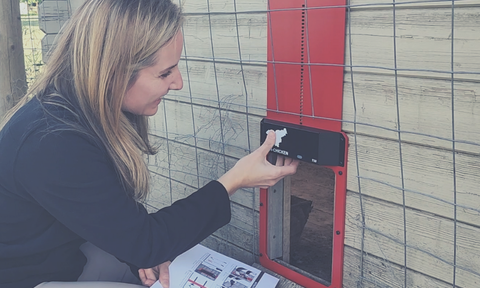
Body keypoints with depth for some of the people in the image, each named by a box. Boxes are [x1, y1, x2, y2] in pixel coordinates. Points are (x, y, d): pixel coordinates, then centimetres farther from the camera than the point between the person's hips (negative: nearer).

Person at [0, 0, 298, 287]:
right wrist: (234, 180, -23)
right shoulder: (53, 144, -34)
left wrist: (147, 251, -14)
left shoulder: (97, 111, -8)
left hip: (70, 251, 7)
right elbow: (143, 242, -26)